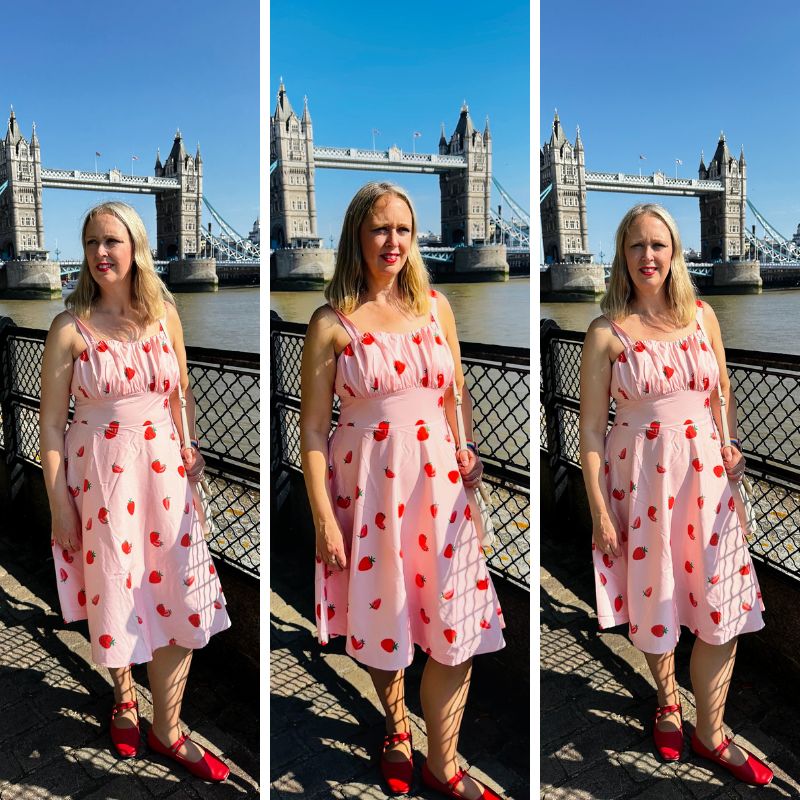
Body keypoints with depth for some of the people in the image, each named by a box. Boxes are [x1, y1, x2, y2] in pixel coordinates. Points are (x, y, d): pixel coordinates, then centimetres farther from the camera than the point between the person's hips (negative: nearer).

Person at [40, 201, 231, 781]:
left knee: (178, 597, 4)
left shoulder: (164, 314, 1)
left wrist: (187, 448, 5)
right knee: (115, 593, 11)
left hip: (164, 468, 3)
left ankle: (168, 731, 22)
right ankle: (123, 692, 42)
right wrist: (59, 505, -6)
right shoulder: (70, 328, -7)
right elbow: (51, 423, -5)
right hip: (99, 472, -2)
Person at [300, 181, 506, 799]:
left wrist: (468, 451, 1)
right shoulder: (332, 323, -6)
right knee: (383, 616, 14)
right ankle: (396, 726, 43)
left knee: (455, 628, 5)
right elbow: (313, 429, -6)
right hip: (367, 483, -3)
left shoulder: (435, 307, 5)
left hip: (439, 480, 3)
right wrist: (325, 519, -8)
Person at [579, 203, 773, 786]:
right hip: (640, 472, -2)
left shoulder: (702, 316, 4)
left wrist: (729, 444, 1)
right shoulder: (607, 333, -6)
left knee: (722, 608, 3)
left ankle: (711, 734, 23)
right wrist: (600, 512, -8)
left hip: (706, 470, 3)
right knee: (655, 596, 11)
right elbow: (591, 428, -6)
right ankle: (667, 698, 40)